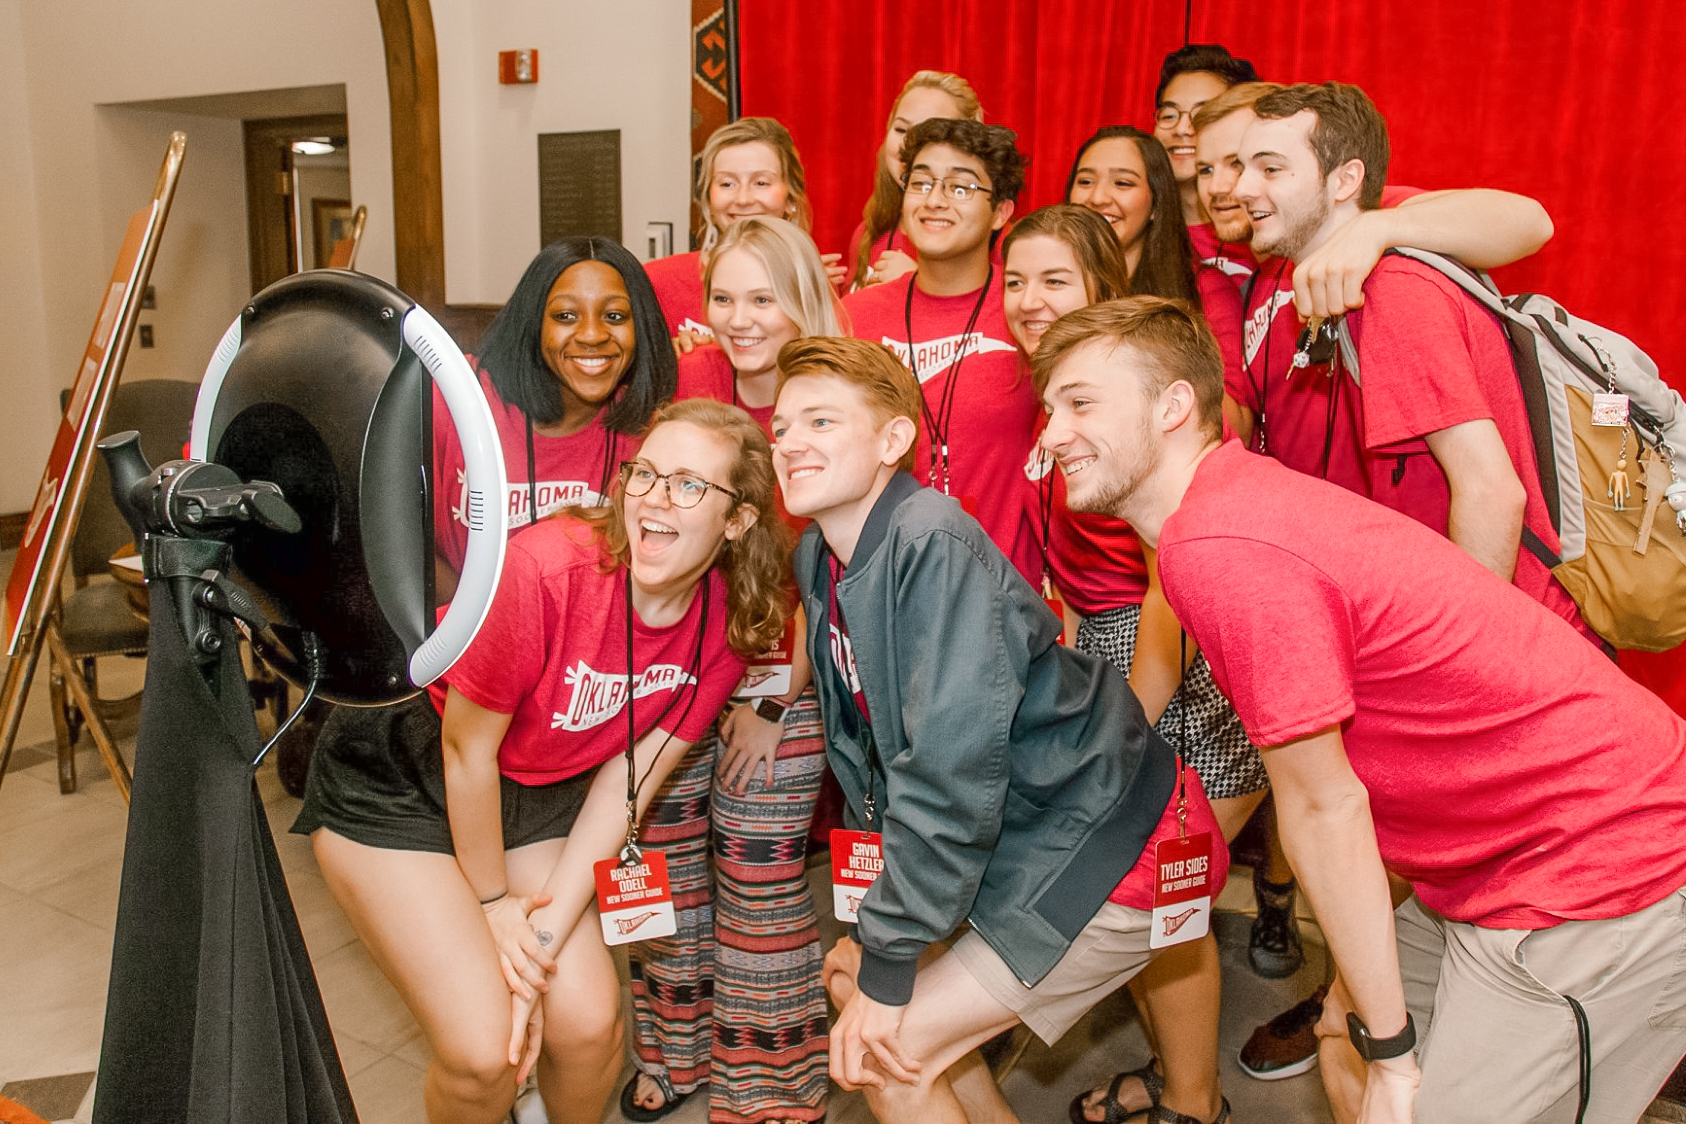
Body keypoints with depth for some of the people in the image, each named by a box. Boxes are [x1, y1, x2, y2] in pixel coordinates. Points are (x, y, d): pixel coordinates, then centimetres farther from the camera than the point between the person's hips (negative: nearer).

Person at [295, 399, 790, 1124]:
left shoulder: (727, 621, -15)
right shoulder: (544, 569, -32)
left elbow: (627, 778, -9)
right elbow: (466, 747, -20)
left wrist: (546, 933, -12)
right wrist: (492, 900, -7)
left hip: (538, 788, 5)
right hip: (396, 780, -4)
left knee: (588, 1023, -4)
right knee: (483, 1049, -13)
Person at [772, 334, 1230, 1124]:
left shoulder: (933, 545, -26)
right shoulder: (818, 556, 1)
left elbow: (950, 771, -28)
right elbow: (859, 747, 8)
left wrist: (888, 963, -20)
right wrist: (871, 933, 6)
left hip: (1105, 845, -9)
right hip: (1015, 841, 9)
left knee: (887, 1051, -7)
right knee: (849, 980, 16)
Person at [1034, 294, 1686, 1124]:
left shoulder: (1222, 550, -24)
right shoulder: (1235, 499, 7)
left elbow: (1324, 807, -17)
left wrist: (1391, 1051, -5)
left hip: (1600, 879, -9)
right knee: (1344, 1051, 19)